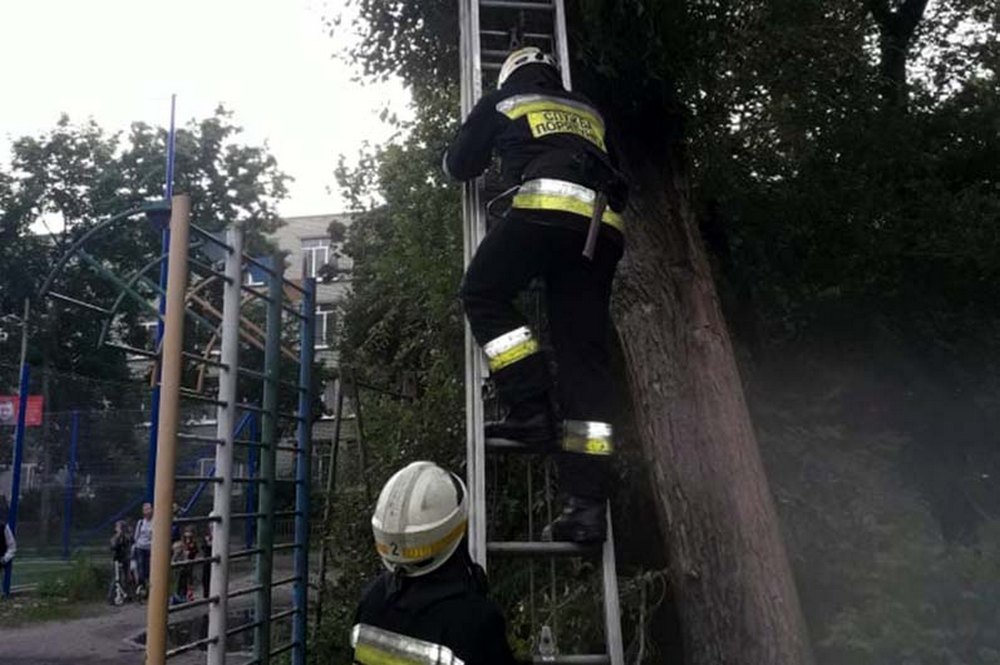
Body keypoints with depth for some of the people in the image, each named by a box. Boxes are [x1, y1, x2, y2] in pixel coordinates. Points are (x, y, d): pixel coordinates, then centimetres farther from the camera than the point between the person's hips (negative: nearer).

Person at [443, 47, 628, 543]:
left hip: (548, 208, -5)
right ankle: (586, 505, -3)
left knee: (483, 293, 13)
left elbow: (459, 166, 27)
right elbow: (615, 177, 39)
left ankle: (532, 410, -3)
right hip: (605, 226, 5)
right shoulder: (590, 113, 34)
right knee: (583, 355, 1)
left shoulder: (501, 102, 23)